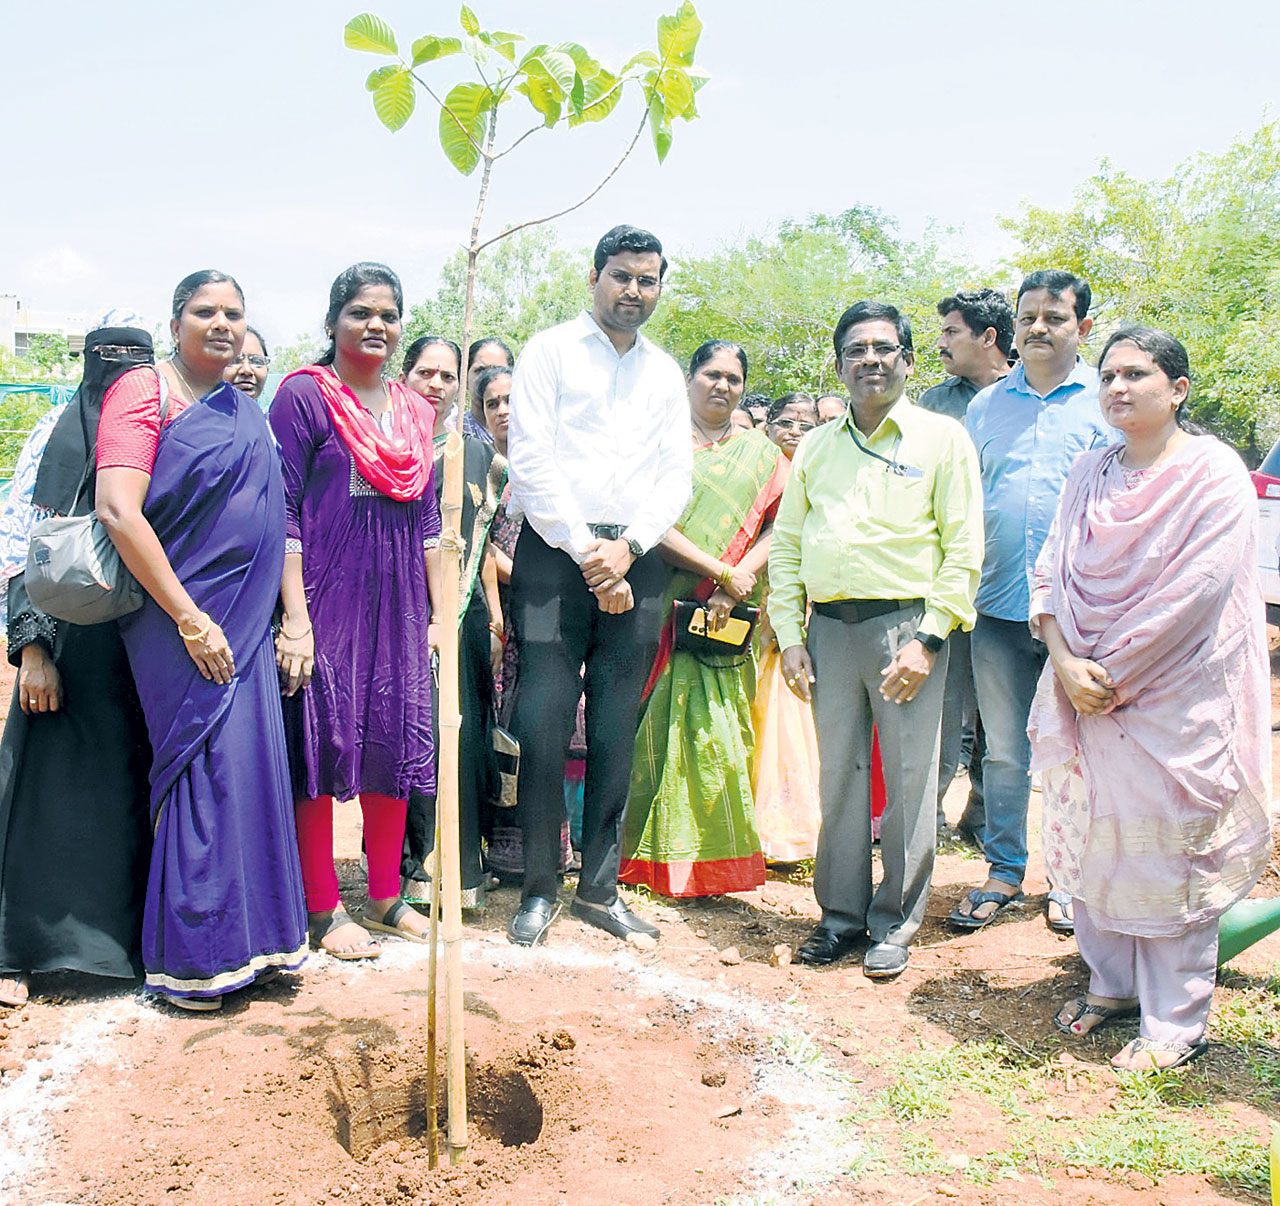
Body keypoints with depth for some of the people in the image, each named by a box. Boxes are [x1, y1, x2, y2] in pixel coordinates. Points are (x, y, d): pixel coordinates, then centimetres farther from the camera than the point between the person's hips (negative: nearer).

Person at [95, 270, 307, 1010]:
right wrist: (190, 618, -17)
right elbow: (119, 512, -16)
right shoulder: (143, 391, -5)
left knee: (252, 764, 5)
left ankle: (254, 935, 18)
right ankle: (192, 958, 7)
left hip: (247, 622, 6)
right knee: (205, 771, -5)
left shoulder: (248, 413, 16)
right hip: (181, 620, -6)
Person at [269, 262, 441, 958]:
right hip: (325, 595, -5)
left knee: (395, 741, 9)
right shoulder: (304, 395, -3)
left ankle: (385, 897, 23)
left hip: (398, 601, 6)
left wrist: (439, 613, 10)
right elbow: (282, 509, -8)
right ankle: (322, 910, 10)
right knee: (320, 741, -1)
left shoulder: (414, 411, 15)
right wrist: (296, 616, -16)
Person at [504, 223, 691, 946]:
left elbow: (678, 475, 9)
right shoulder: (551, 352, 5)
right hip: (556, 552, -3)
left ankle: (600, 886, 15)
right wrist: (586, 550, -10)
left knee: (617, 731, 5)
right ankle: (540, 889, 7)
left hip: (636, 561, 4)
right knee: (544, 726, -5)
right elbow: (531, 460, -5)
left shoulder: (665, 373, 17)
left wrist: (627, 547, -7)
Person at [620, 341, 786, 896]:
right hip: (665, 614, -2)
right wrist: (721, 571, -12)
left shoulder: (761, 454, 15)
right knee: (662, 728, -3)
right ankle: (656, 857, 6)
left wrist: (736, 584, -12)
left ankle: (717, 860, 9)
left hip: (730, 621, 2)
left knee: (721, 734, 1)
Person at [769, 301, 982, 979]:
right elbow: (786, 545, 14)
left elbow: (963, 548, -3)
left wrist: (928, 639, -11)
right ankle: (842, 915, 22)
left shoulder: (942, 438, 3)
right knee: (838, 777, 9)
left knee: (908, 781, 2)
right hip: (828, 627, 3)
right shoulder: (816, 447, 14)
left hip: (905, 624, -3)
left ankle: (895, 923, 16)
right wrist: (790, 636, 5)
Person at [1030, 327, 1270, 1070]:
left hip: (1174, 696, -5)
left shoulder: (1215, 473, -7)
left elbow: (1198, 590, -15)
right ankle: (1112, 985, 29)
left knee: (1169, 853, -1)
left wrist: (1112, 672, -14)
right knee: (1090, 838, 11)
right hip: (1087, 694, 6)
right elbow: (1053, 573, 6)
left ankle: (1176, 1024, 13)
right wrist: (1067, 663, -10)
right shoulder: (1090, 474, 10)